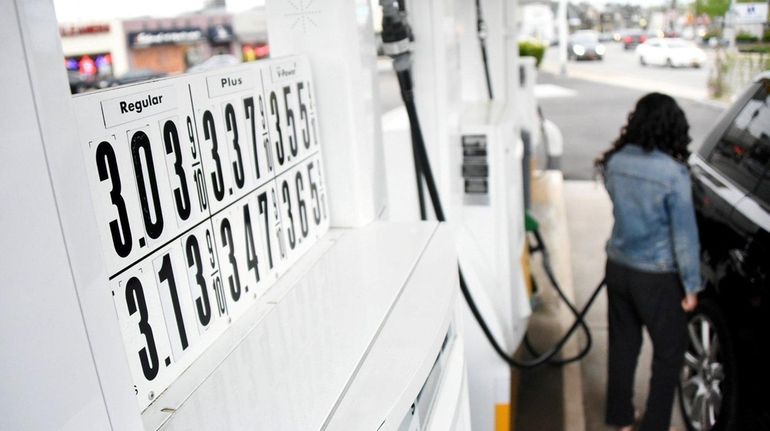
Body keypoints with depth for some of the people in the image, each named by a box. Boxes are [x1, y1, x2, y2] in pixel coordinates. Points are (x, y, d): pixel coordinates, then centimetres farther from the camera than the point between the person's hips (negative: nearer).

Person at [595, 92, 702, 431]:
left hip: (618, 267, 5)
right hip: (658, 278, -5)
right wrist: (691, 286, -7)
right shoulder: (673, 173, -21)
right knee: (669, 352, 14)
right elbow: (684, 234, -15)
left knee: (622, 343, 19)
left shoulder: (615, 162, -6)